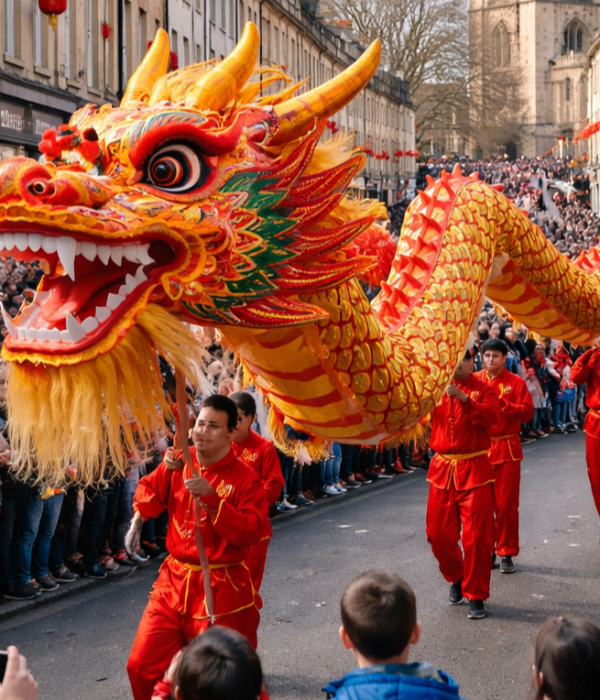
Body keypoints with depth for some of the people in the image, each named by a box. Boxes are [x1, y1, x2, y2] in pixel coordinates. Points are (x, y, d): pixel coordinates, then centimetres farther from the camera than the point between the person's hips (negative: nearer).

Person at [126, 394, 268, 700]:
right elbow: (146, 498, 6)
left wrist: (211, 498, -28)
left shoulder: (245, 478, -11)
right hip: (173, 582, 5)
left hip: (221, 591, -5)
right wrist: (165, 472, -12)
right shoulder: (180, 463, 5)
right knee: (142, 666, 2)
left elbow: (251, 531, -21)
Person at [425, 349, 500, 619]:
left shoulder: (484, 389, -2)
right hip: (442, 468, 3)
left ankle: (475, 595, 9)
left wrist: (463, 398, -31)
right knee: (438, 535, 8)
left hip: (474, 469, -3)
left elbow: (490, 417, -20)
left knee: (477, 536, -4)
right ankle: (456, 577, 34)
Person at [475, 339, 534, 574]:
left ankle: (506, 553, 11)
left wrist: (504, 404, -18)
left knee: (507, 504, 1)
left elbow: (527, 413, -6)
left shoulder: (516, 382, -1)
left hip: (507, 449, -2)